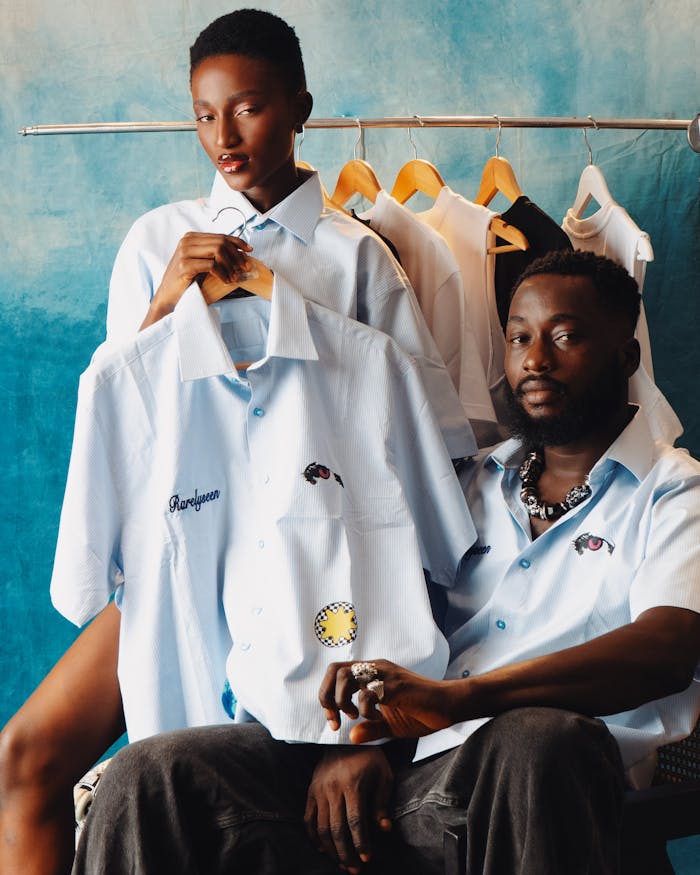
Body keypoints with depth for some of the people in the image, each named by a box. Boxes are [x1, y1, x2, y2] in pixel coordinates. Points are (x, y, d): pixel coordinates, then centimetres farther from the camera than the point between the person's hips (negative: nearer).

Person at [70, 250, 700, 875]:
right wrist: (353, 736, -5)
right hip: (400, 761, 4)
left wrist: (457, 696, -27)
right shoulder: (477, 482, 25)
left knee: (536, 739, -42)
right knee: (151, 774, -17)